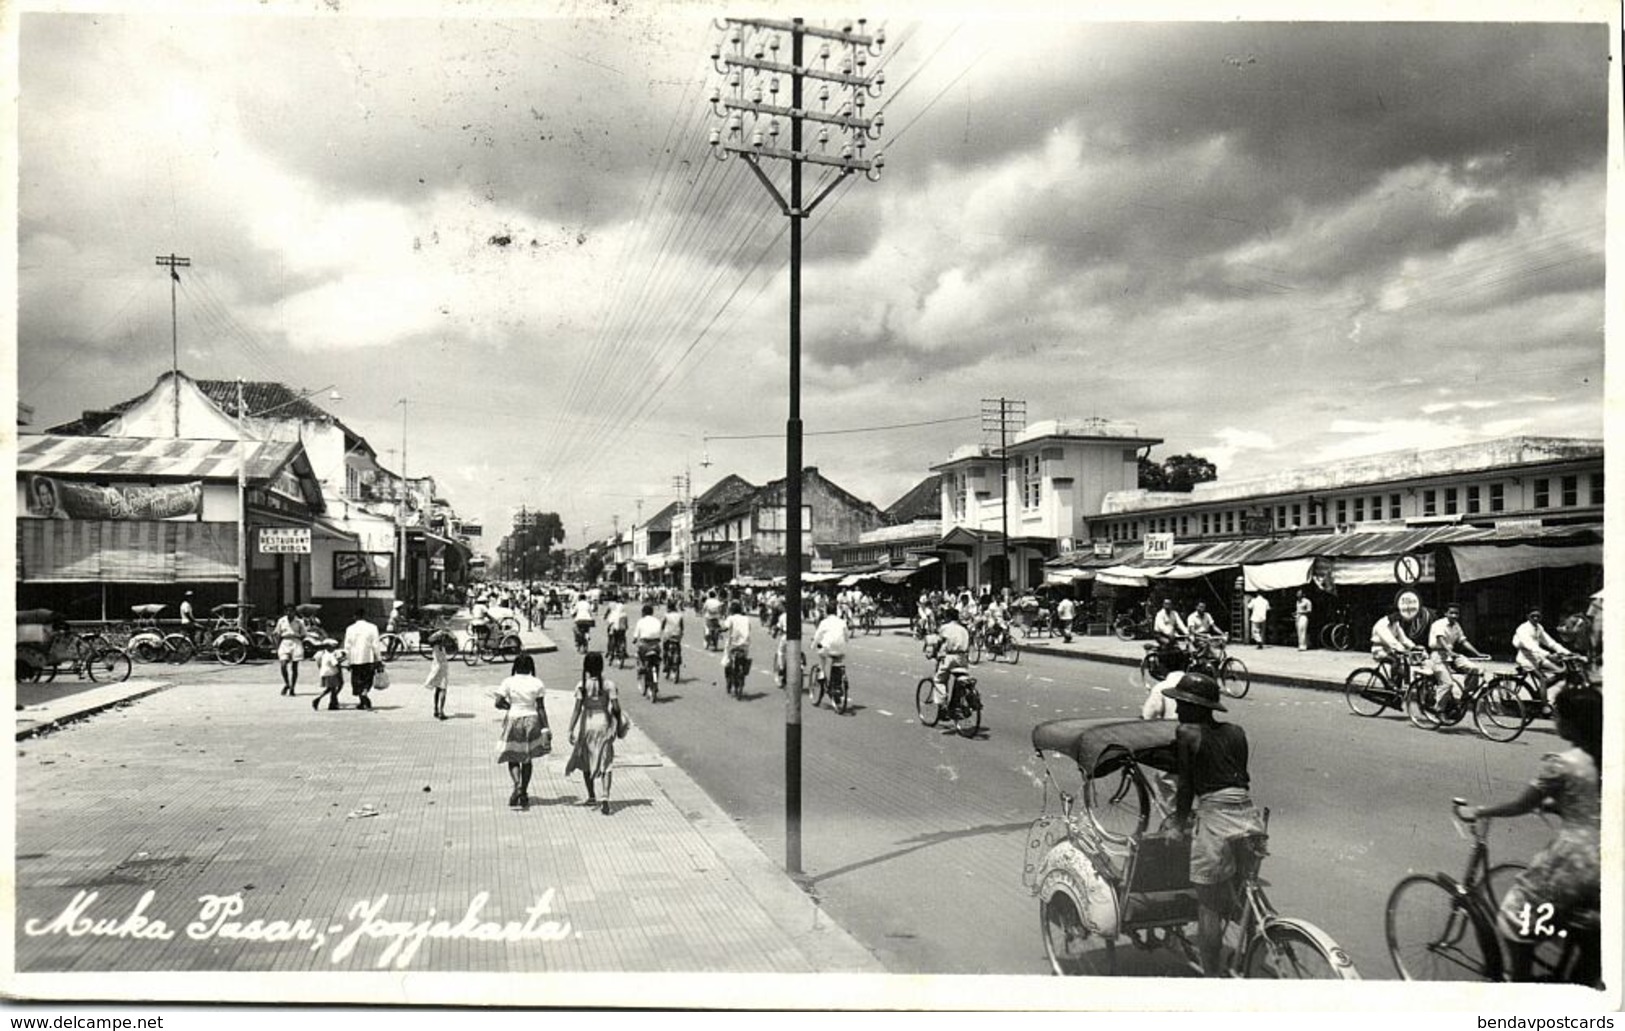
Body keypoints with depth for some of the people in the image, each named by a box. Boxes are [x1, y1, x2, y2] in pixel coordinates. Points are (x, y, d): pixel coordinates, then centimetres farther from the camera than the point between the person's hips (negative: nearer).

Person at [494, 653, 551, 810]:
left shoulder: (508, 682, -6)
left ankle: (517, 786, -15)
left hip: (514, 719, -1)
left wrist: (511, 706, 9)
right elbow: (540, 708, -4)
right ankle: (524, 794, 16)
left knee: (513, 758, 10)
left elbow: (498, 703, -10)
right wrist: (545, 728, 0)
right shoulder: (536, 683, -3)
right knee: (527, 759, 13)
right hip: (531, 720, 1)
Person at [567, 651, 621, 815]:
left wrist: (571, 730, -9)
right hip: (604, 724, 0)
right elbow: (616, 707, -9)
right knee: (605, 762, 3)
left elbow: (577, 709, -11)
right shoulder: (609, 685, -6)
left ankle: (591, 796, 29)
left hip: (587, 724, 0)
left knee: (586, 760, 19)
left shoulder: (582, 686, -7)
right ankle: (605, 797, -14)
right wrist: (618, 725, 6)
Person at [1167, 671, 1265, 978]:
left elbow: (1185, 785, 1)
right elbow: (1242, 777, 18)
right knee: (1243, 900, 22)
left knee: (1208, 906, 4)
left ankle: (1211, 975, 9)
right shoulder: (1236, 732, 13)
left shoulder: (1187, 733, -1)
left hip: (1215, 818, -6)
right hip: (1250, 817, 6)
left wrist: (1181, 820, 15)